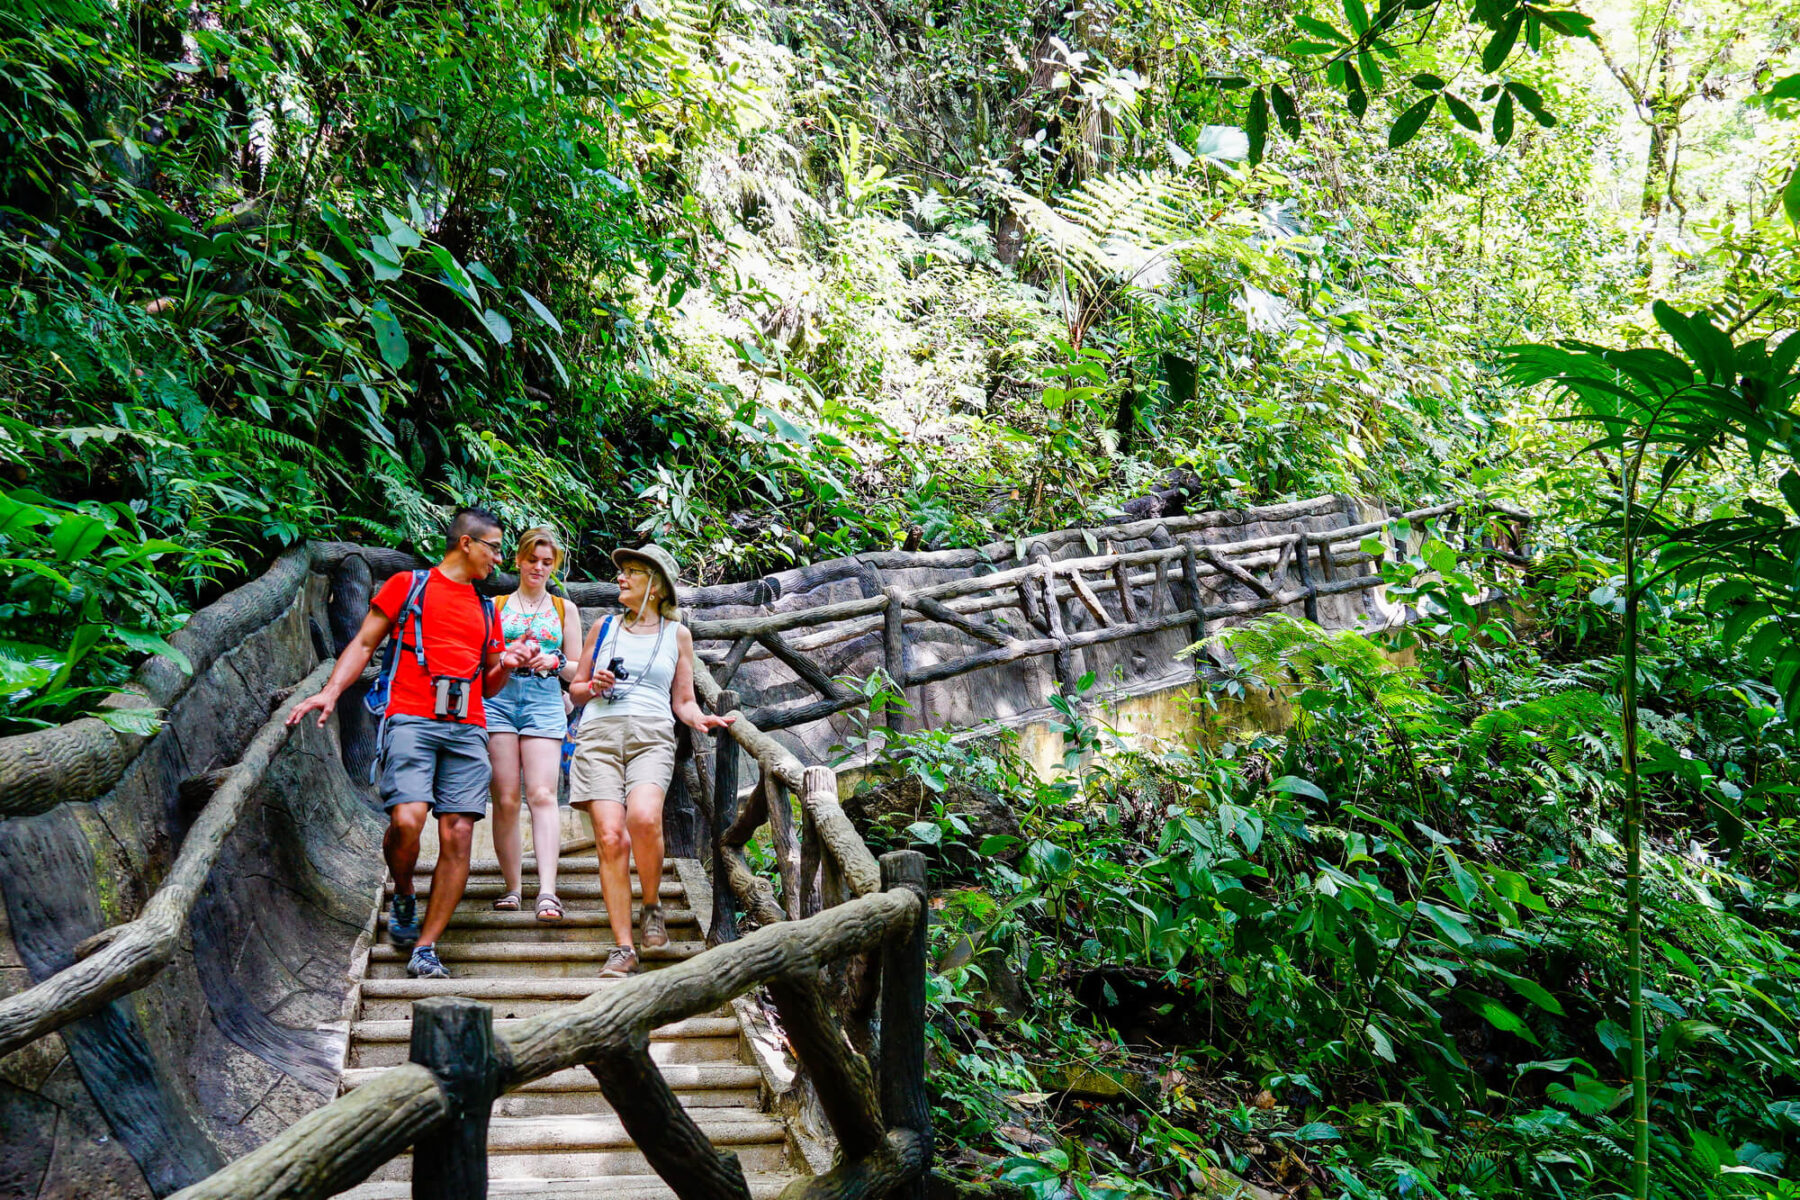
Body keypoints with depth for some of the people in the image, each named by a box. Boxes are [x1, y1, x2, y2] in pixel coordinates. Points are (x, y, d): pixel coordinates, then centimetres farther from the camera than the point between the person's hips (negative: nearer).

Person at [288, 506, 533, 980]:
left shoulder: (486, 610, 26)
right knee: (407, 820, -22)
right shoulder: (408, 585, 13)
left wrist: (506, 664, 7)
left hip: (467, 730, 4)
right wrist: (331, 691, -3)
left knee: (458, 836, -8)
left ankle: (425, 949, -1)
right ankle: (403, 900, 9)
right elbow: (364, 643, 11)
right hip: (412, 721, -4)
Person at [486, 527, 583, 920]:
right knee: (505, 799, -5)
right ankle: (513, 888, 2)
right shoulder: (495, 606, 16)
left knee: (542, 795, -15)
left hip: (544, 699, -1)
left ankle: (547, 891, -24)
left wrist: (555, 662, -7)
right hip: (498, 697, 1)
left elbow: (577, 669, 15)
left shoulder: (565, 609, 17)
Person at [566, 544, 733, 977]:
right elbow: (576, 690, 24)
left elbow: (682, 700, 16)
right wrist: (593, 687, 2)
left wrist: (698, 718, -5)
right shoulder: (604, 628, 19)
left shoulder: (677, 634, 16)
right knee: (611, 838, -13)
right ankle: (623, 949, -10)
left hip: (652, 737, -2)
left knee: (643, 818, -29)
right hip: (599, 734, 2)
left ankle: (652, 906, -4)